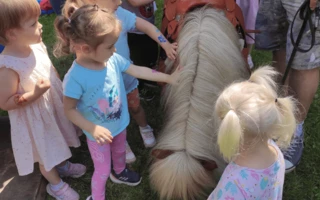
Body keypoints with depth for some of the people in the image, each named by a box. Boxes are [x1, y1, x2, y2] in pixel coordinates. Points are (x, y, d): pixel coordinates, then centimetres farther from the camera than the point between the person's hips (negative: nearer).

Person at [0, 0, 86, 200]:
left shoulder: (36, 45, -12)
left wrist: (61, 90, 8)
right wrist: (34, 94, -35)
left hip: (54, 107, 7)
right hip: (36, 119, -6)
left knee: (57, 143, 31)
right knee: (46, 154, 19)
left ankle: (63, 165, 61)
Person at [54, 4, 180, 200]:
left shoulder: (113, 59, -18)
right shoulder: (76, 77, -33)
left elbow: (138, 71, -7)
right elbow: (70, 110, -23)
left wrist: (169, 78, -3)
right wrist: (93, 129, -32)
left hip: (120, 124, 6)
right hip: (99, 133, -6)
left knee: (120, 152, 33)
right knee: (102, 170, 14)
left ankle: (119, 172, 66)